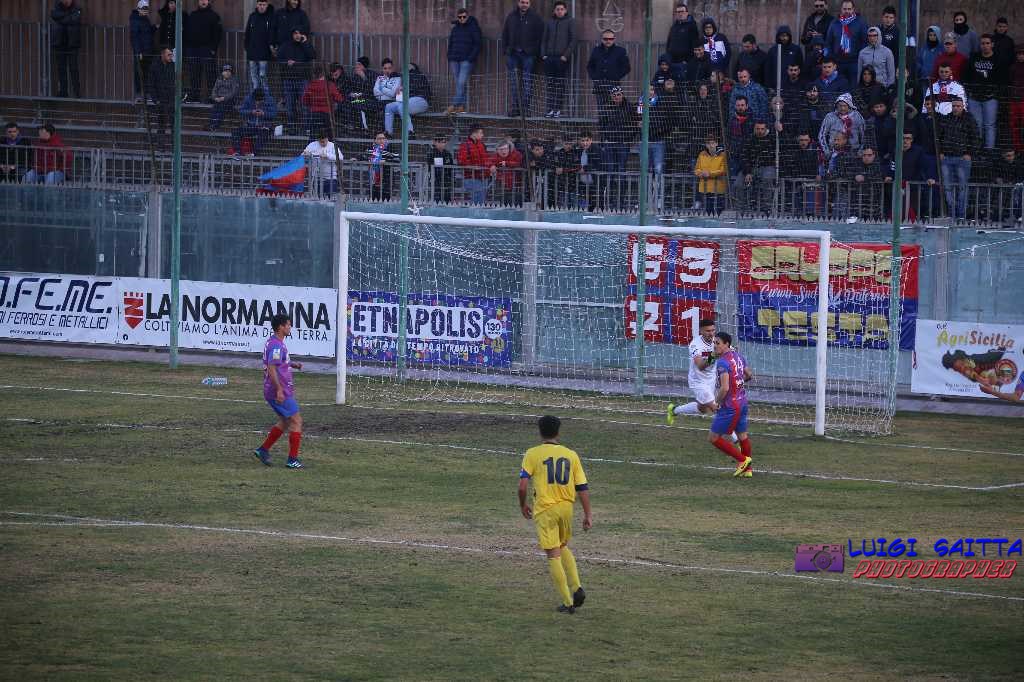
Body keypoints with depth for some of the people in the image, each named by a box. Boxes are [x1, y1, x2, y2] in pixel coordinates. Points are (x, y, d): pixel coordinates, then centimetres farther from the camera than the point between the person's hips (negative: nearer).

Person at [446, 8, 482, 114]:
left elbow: (477, 45, -3)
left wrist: (471, 58, -12)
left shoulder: (473, 28, 0)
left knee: (461, 83, -16)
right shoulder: (455, 29, 16)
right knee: (458, 84, 2)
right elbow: (450, 45, 22)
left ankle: (454, 105, -21)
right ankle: (461, 106, 2)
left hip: (466, 60, -6)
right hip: (454, 60, 6)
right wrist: (449, 60, 14)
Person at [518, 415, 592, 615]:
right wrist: (588, 514, 8)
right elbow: (583, 488, 2)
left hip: (545, 510, -4)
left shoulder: (533, 454, -5)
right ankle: (577, 588, 10)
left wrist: (523, 505, 7)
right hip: (567, 507, 4)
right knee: (563, 547, 26)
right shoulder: (571, 455, 4)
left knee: (553, 555, 1)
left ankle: (568, 602, -1)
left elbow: (522, 486, -11)